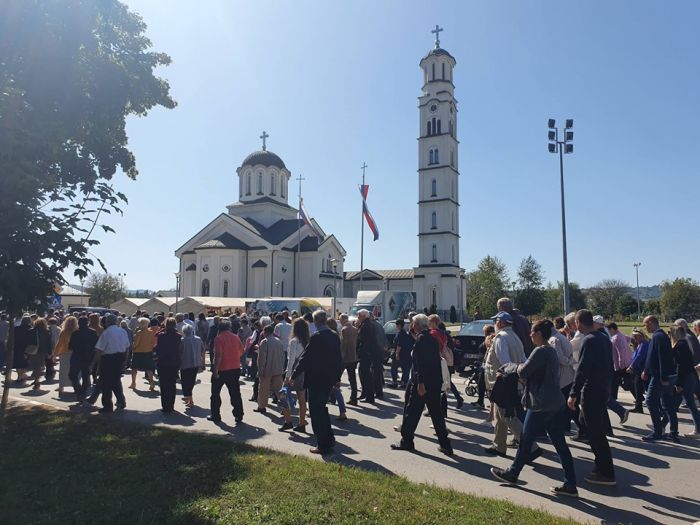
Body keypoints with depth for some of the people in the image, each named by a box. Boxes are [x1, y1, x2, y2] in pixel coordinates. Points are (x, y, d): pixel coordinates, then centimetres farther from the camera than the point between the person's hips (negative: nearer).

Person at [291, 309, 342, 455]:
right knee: (322, 409, 23)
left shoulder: (316, 337, -18)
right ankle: (329, 439, 29)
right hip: (329, 379, 7)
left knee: (316, 412, 4)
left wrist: (294, 376, -9)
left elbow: (305, 358, -18)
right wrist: (337, 377, 20)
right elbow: (338, 358, 10)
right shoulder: (335, 336, 3)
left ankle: (323, 445, 9)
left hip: (315, 380, -7)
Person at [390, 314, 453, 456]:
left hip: (421, 382, -8)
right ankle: (445, 445, 14)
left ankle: (407, 441, 18)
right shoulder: (432, 338, 12)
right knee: (436, 413, 12)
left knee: (412, 411, 6)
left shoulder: (421, 338, -14)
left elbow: (420, 363, -21)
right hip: (435, 382, 8)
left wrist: (420, 383, -23)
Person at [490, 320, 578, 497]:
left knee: (526, 440, 7)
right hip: (556, 404, 9)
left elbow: (523, 371, -15)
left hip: (540, 405, -9)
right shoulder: (552, 351, 12)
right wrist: (507, 370, 15)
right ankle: (570, 485, 11)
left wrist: (509, 367, 5)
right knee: (560, 444, 9)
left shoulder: (540, 351, -17)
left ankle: (512, 473, 23)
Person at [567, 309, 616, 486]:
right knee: (597, 429, 19)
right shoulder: (604, 338, 11)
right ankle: (602, 467, 26)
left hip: (591, 392, -9)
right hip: (604, 390, 9)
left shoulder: (589, 341, -17)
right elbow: (610, 366, 16)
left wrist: (573, 394, -17)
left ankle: (606, 473, 5)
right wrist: (607, 386, 22)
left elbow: (582, 370, -21)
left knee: (595, 433, -1)